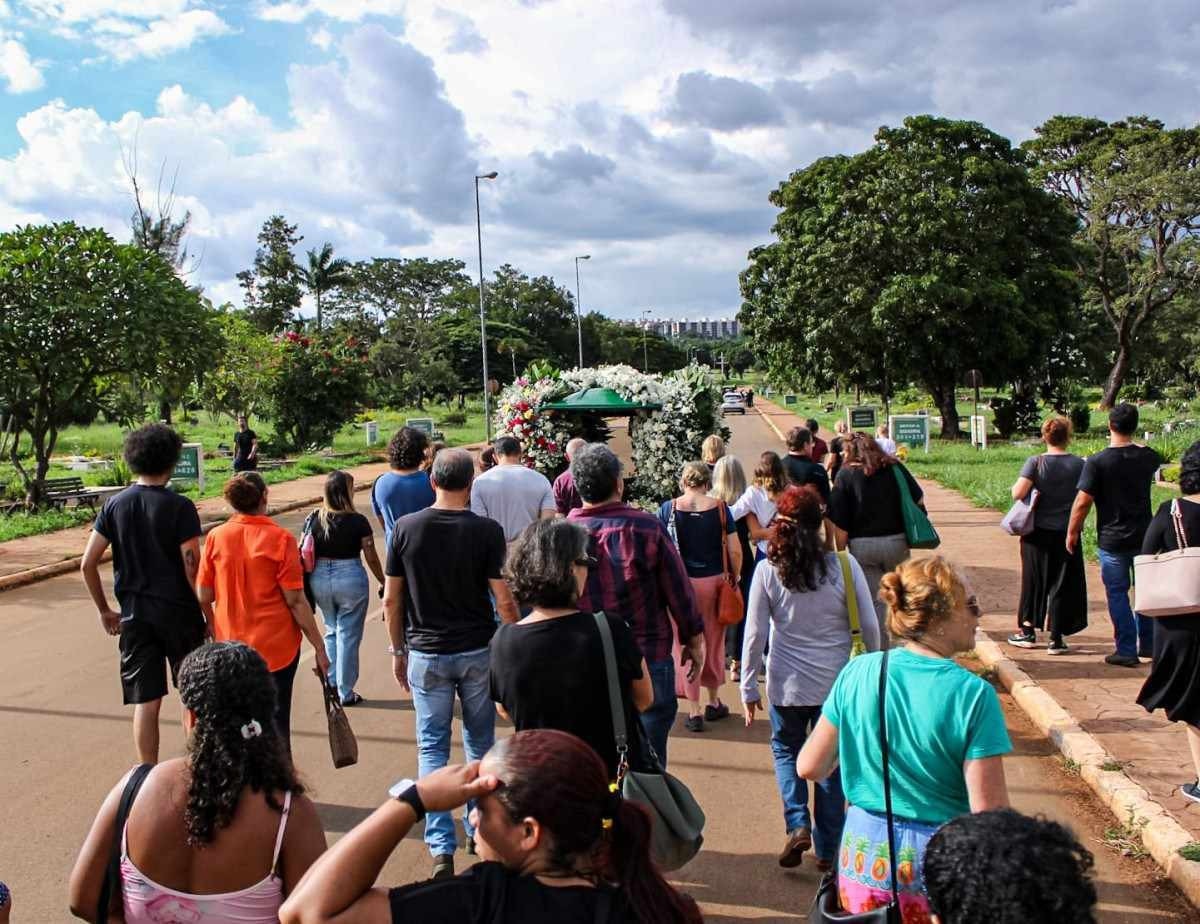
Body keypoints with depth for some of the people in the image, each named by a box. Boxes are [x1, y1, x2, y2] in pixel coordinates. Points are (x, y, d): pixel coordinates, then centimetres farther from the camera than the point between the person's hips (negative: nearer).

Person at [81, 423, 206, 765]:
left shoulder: (115, 505, 1)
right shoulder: (179, 506, -11)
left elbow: (87, 564, 2)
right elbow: (192, 568, -14)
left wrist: (104, 610, 12)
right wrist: (207, 609, -2)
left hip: (134, 615, 3)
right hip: (178, 611, -3)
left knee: (145, 703, 7)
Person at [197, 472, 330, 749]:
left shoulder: (216, 537, -5)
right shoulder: (280, 539, -15)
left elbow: (204, 597, -1)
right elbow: (296, 601, -15)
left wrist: (212, 627, 19)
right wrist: (319, 645, -7)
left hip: (231, 644, 3)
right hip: (277, 647, -3)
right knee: (276, 719, 10)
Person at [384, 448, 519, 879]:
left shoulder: (405, 528, -6)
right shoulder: (486, 530, -11)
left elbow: (391, 599, -1)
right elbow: (504, 600, -11)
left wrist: (398, 650, 10)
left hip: (426, 654, 1)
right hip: (478, 652, 0)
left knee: (433, 747, 9)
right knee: (480, 744, 17)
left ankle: (441, 848, 4)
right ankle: (479, 829, 29)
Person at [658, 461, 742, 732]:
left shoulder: (668, 509, -5)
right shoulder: (719, 508, -4)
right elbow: (735, 551, -4)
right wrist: (734, 578, 11)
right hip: (714, 582, 1)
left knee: (685, 646, 8)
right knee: (714, 642, 18)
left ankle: (694, 712, 10)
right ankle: (714, 703, 32)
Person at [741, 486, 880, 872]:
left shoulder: (767, 570, -10)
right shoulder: (844, 565, -10)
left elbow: (755, 633, -7)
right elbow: (870, 626, -4)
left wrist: (749, 687, 3)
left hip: (787, 684, 0)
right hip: (838, 682, 1)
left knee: (785, 749, 23)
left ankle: (797, 824, 6)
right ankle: (828, 849, 24)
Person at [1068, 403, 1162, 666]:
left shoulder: (1097, 462, -16)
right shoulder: (1148, 457, -2)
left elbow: (1082, 503, -15)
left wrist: (1072, 532, -3)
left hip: (1112, 540, -4)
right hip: (1144, 536, 4)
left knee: (1117, 594, 5)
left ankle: (1127, 651, 8)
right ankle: (1149, 644, 28)